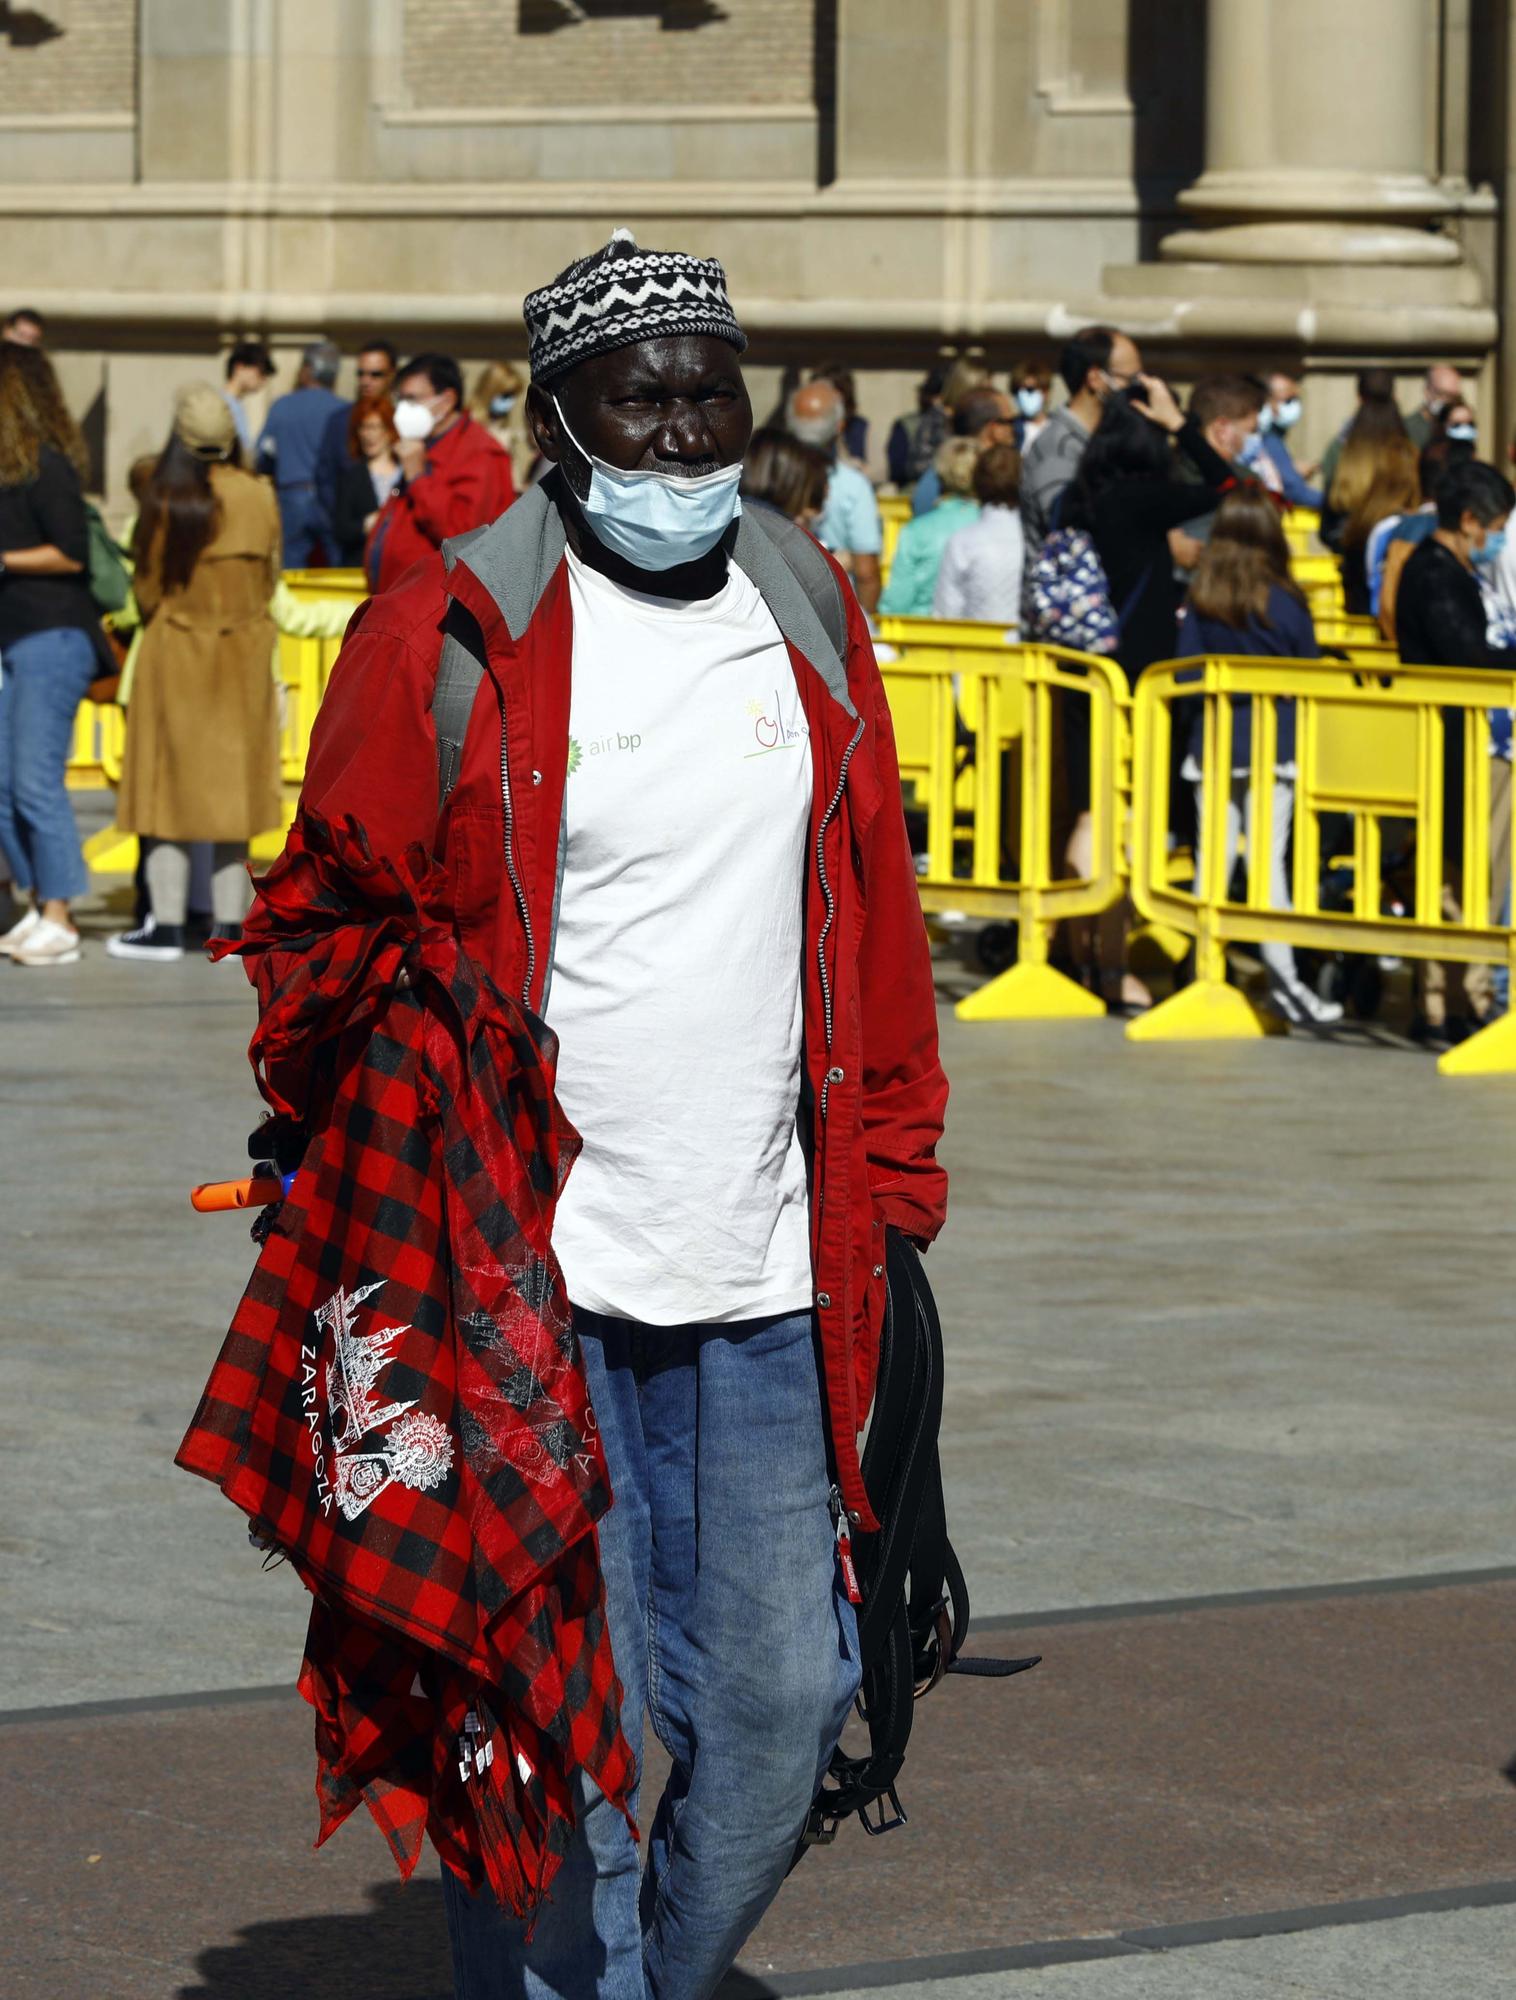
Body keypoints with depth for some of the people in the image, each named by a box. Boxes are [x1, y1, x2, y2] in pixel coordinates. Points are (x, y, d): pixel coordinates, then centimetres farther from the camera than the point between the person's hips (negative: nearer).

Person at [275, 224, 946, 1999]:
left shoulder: (809, 630, 11)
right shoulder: (449, 638, -5)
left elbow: (878, 937, 18)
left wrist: (891, 1209, 16)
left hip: (766, 1288, 5)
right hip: (522, 1285, -5)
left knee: (781, 1702, 6)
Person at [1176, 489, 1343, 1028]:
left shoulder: (1199, 600, 1)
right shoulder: (1285, 602, -8)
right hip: (1272, 741, -3)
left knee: (1212, 856, 6)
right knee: (1268, 858, -5)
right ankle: (1282, 978, -7)